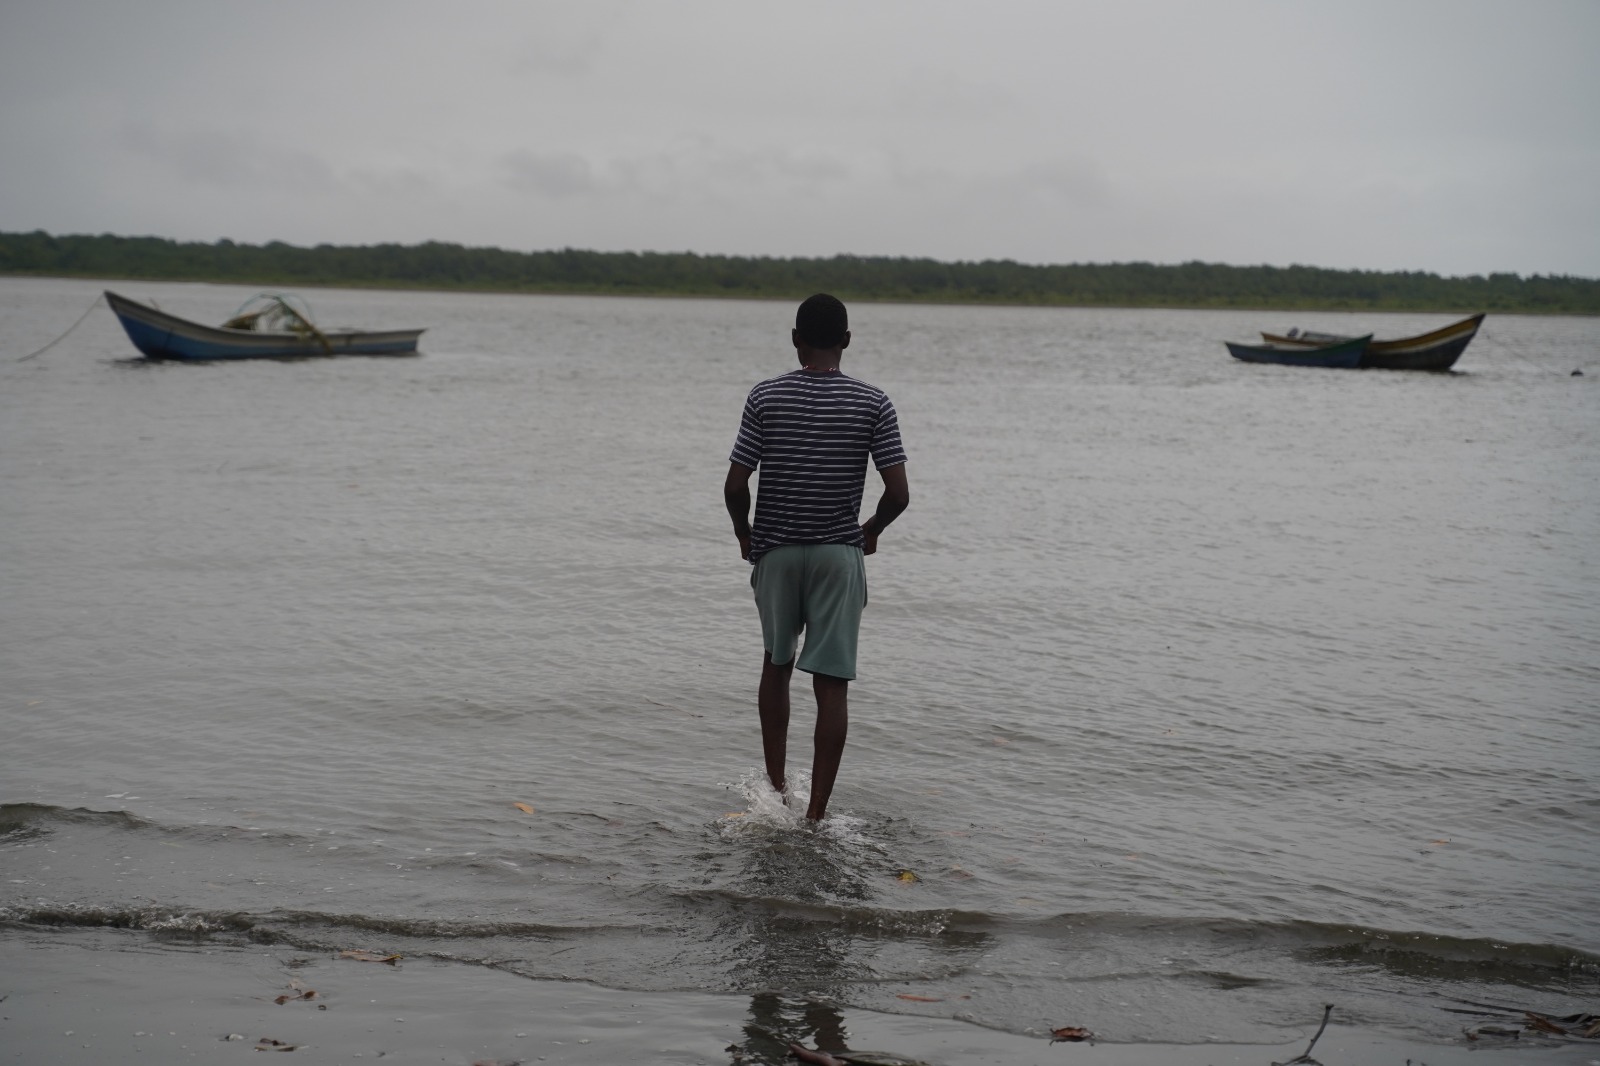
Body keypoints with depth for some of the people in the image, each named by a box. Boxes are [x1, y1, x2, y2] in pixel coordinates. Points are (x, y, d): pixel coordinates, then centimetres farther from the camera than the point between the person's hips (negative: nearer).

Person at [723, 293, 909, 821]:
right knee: (832, 685, 1)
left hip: (775, 549, 1)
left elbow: (735, 486, -7)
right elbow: (898, 493, -8)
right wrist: (872, 530, 12)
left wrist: (744, 533, 12)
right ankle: (816, 813, -1)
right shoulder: (872, 403, -5)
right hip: (839, 553, -1)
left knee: (776, 665, 21)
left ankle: (776, 789, 22)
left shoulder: (766, 396, -5)